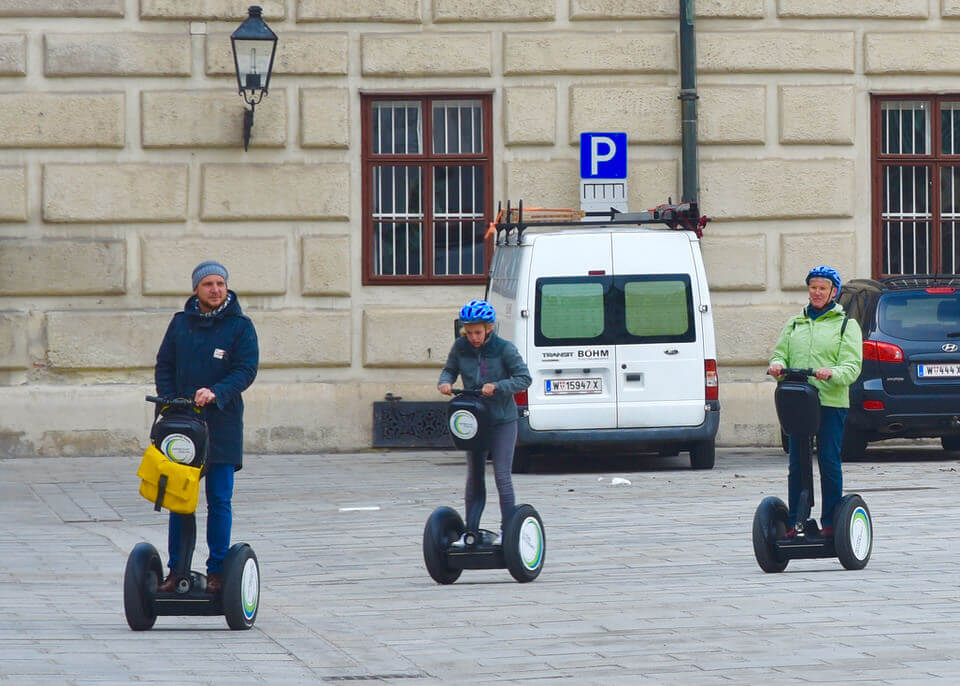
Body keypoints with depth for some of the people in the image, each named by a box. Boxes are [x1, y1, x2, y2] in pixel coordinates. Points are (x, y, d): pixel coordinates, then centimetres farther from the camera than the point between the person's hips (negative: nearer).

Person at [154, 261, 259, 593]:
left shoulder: (240, 326, 0)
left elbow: (246, 370, -8)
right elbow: (164, 366, 12)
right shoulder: (181, 323, 9)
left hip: (222, 424, -2)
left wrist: (216, 393, -23)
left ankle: (217, 571, 6)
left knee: (219, 500, -1)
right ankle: (176, 569, 9)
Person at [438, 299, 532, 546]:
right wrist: (445, 382, -10)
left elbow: (524, 379, -13)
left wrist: (496, 387, -26)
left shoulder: (504, 349, -12)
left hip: (502, 421, -4)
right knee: (474, 478, 8)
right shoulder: (461, 347, -1)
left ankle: (507, 530, 1)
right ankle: (470, 532, 14)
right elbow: (450, 369, 13)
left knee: (502, 476, -7)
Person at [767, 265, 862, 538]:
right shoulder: (795, 323, 21)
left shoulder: (846, 325, 8)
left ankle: (830, 523, 0)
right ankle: (794, 522, 6)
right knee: (796, 464, 1)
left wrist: (832, 373, -24)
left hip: (831, 403, -4)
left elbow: (852, 367, -3)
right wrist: (777, 364, -8)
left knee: (829, 463, -6)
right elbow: (780, 353, 17)